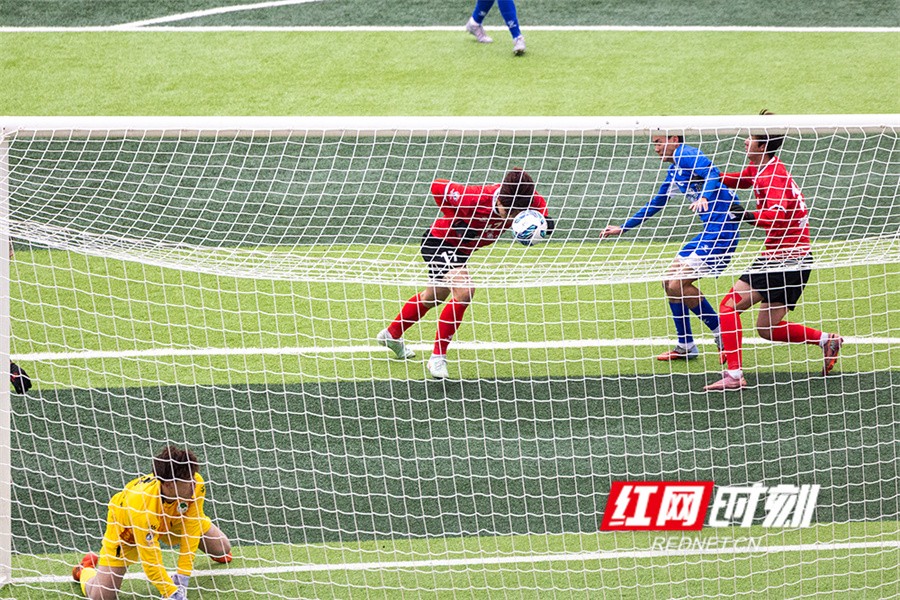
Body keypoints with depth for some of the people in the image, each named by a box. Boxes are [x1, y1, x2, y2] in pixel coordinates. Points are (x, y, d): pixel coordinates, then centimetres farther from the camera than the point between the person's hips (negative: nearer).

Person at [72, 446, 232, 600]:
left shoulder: (197, 486, -33)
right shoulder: (143, 509, -46)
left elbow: (192, 528, -25)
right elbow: (151, 563, -38)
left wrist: (182, 578, -26)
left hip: (173, 520, 5)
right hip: (127, 530, -5)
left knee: (222, 549, 3)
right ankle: (86, 569, 21)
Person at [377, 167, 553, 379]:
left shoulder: (528, 199, -27)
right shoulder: (476, 199, -39)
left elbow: (540, 204, -7)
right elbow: (437, 187, -27)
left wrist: (543, 220, -30)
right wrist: (456, 221, -27)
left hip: (461, 248, 8)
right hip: (439, 240, -8)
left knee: (434, 297, 27)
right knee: (464, 290, -28)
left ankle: (391, 335, 51)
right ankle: (438, 357, -16)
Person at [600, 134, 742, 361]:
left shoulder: (686, 154, -8)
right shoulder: (674, 170, 22)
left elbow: (712, 173, -27)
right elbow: (655, 204, 34)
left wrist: (704, 198, -46)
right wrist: (623, 228, 38)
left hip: (721, 228, -10)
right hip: (709, 231, 10)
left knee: (678, 285, -14)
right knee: (670, 283, 12)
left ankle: (721, 333, -2)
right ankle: (685, 346, 19)